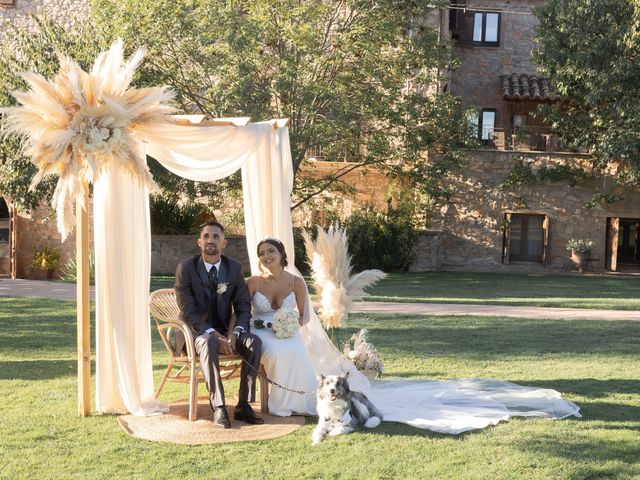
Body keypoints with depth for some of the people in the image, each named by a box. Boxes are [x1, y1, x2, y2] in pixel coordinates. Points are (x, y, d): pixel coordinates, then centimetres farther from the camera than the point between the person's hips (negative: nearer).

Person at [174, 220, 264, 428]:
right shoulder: (186, 268, -8)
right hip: (196, 331, -4)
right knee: (208, 344, -38)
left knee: (254, 341, -25)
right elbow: (187, 311, -14)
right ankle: (218, 408, -35)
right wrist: (212, 334, -26)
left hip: (224, 331, 4)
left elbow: (243, 307, 2)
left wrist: (234, 332, -18)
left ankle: (244, 405, -21)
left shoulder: (235, 268, 3)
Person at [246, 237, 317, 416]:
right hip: (260, 330, -1)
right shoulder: (253, 282, -2)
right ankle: (281, 404, -14)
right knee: (276, 352, -35)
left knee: (296, 354, -34)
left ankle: (296, 402, -12)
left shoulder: (296, 282, 1)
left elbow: (304, 316, 8)